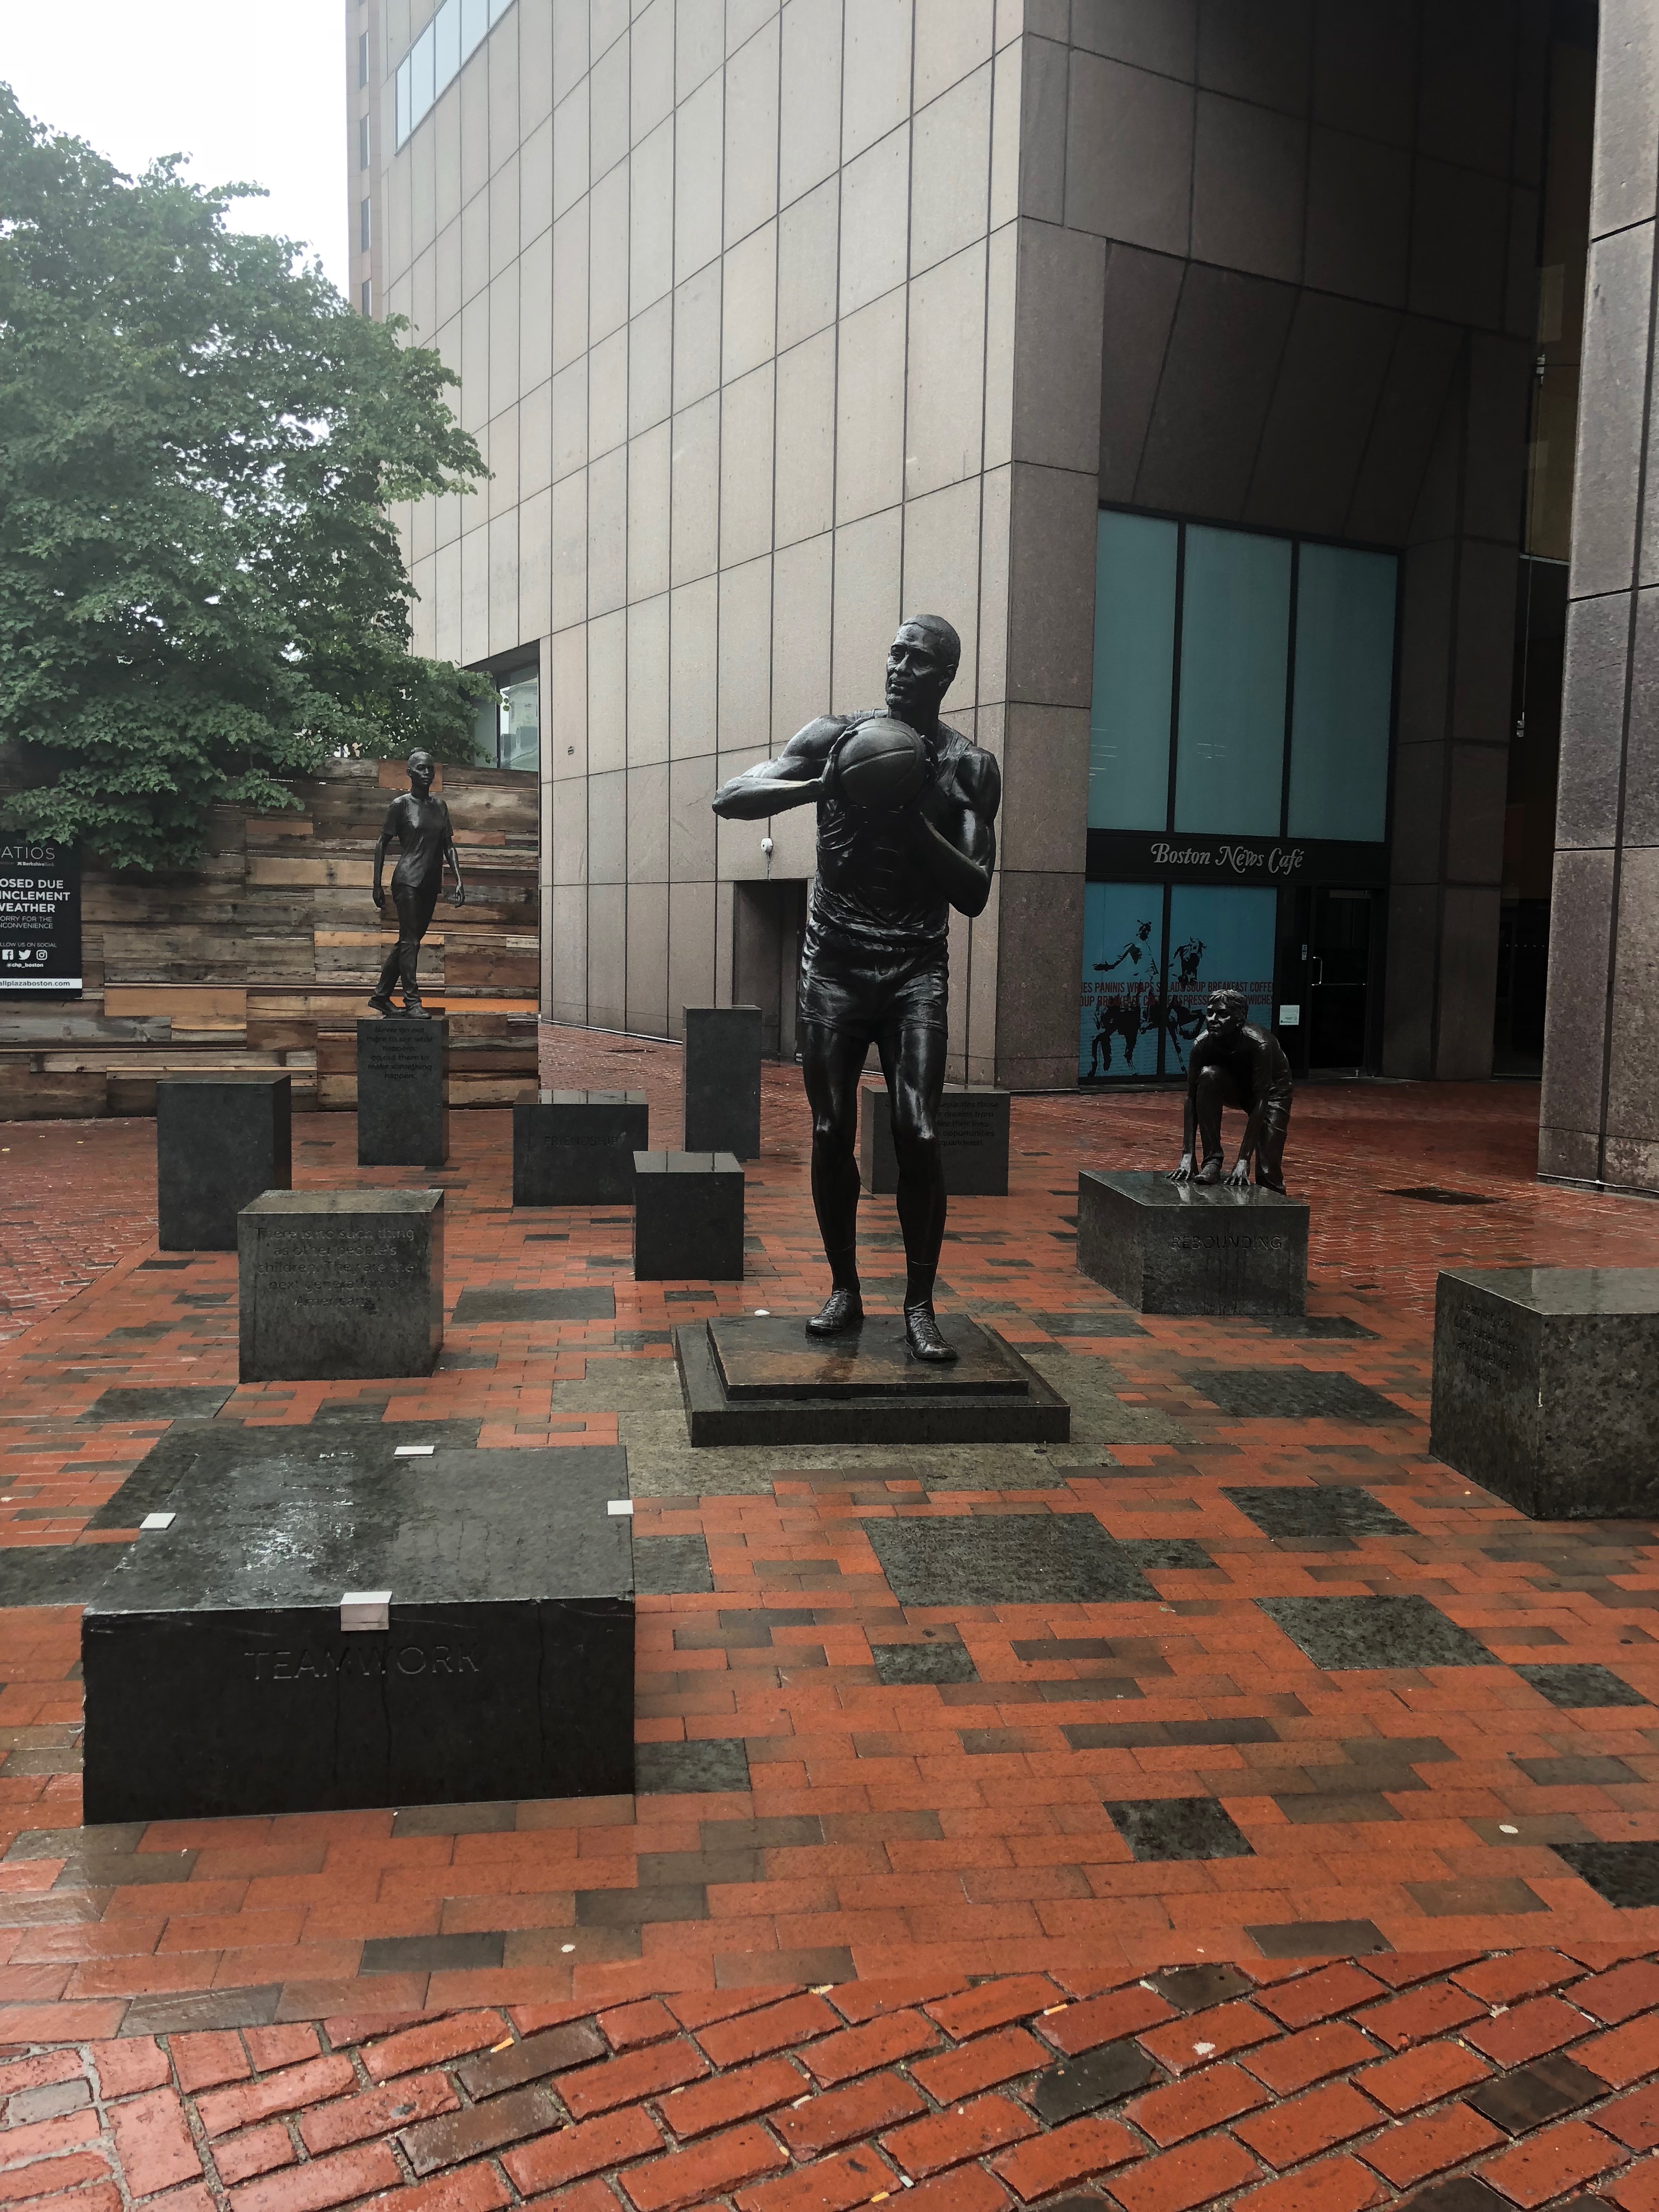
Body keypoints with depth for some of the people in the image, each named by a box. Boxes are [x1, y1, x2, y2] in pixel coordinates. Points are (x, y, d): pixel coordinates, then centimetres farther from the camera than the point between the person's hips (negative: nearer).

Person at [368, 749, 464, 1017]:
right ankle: (412, 1001, -9)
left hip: (431, 883, 6)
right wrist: (377, 884, -5)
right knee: (410, 941, -9)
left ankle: (380, 995, 20)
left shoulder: (440, 806, 13)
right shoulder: (401, 804, -2)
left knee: (410, 940, 10)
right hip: (408, 880, -6)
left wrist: (459, 881, 4)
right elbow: (382, 844, 0)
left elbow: (448, 846, 14)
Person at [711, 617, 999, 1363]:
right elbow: (729, 798, -7)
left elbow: (974, 895, -3)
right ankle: (844, 1289, 17)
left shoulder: (969, 768, 1)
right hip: (834, 963, 1)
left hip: (915, 968, 0)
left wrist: (916, 823, -17)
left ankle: (919, 1305, 2)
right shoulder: (836, 736, 1)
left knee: (918, 1137, -10)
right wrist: (819, 786, -23)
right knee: (831, 1133, 2)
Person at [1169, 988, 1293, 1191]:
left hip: (1271, 1090, -3)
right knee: (1208, 1076, -33)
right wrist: (1187, 1156, -33)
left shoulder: (1259, 1045, -37)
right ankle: (1212, 1162, -24)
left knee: (1267, 1170, -17)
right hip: (1233, 1085, 3)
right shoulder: (1202, 1044, -28)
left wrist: (1243, 1160, -42)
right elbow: (1191, 1098, -26)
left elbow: (1261, 1102, -37)